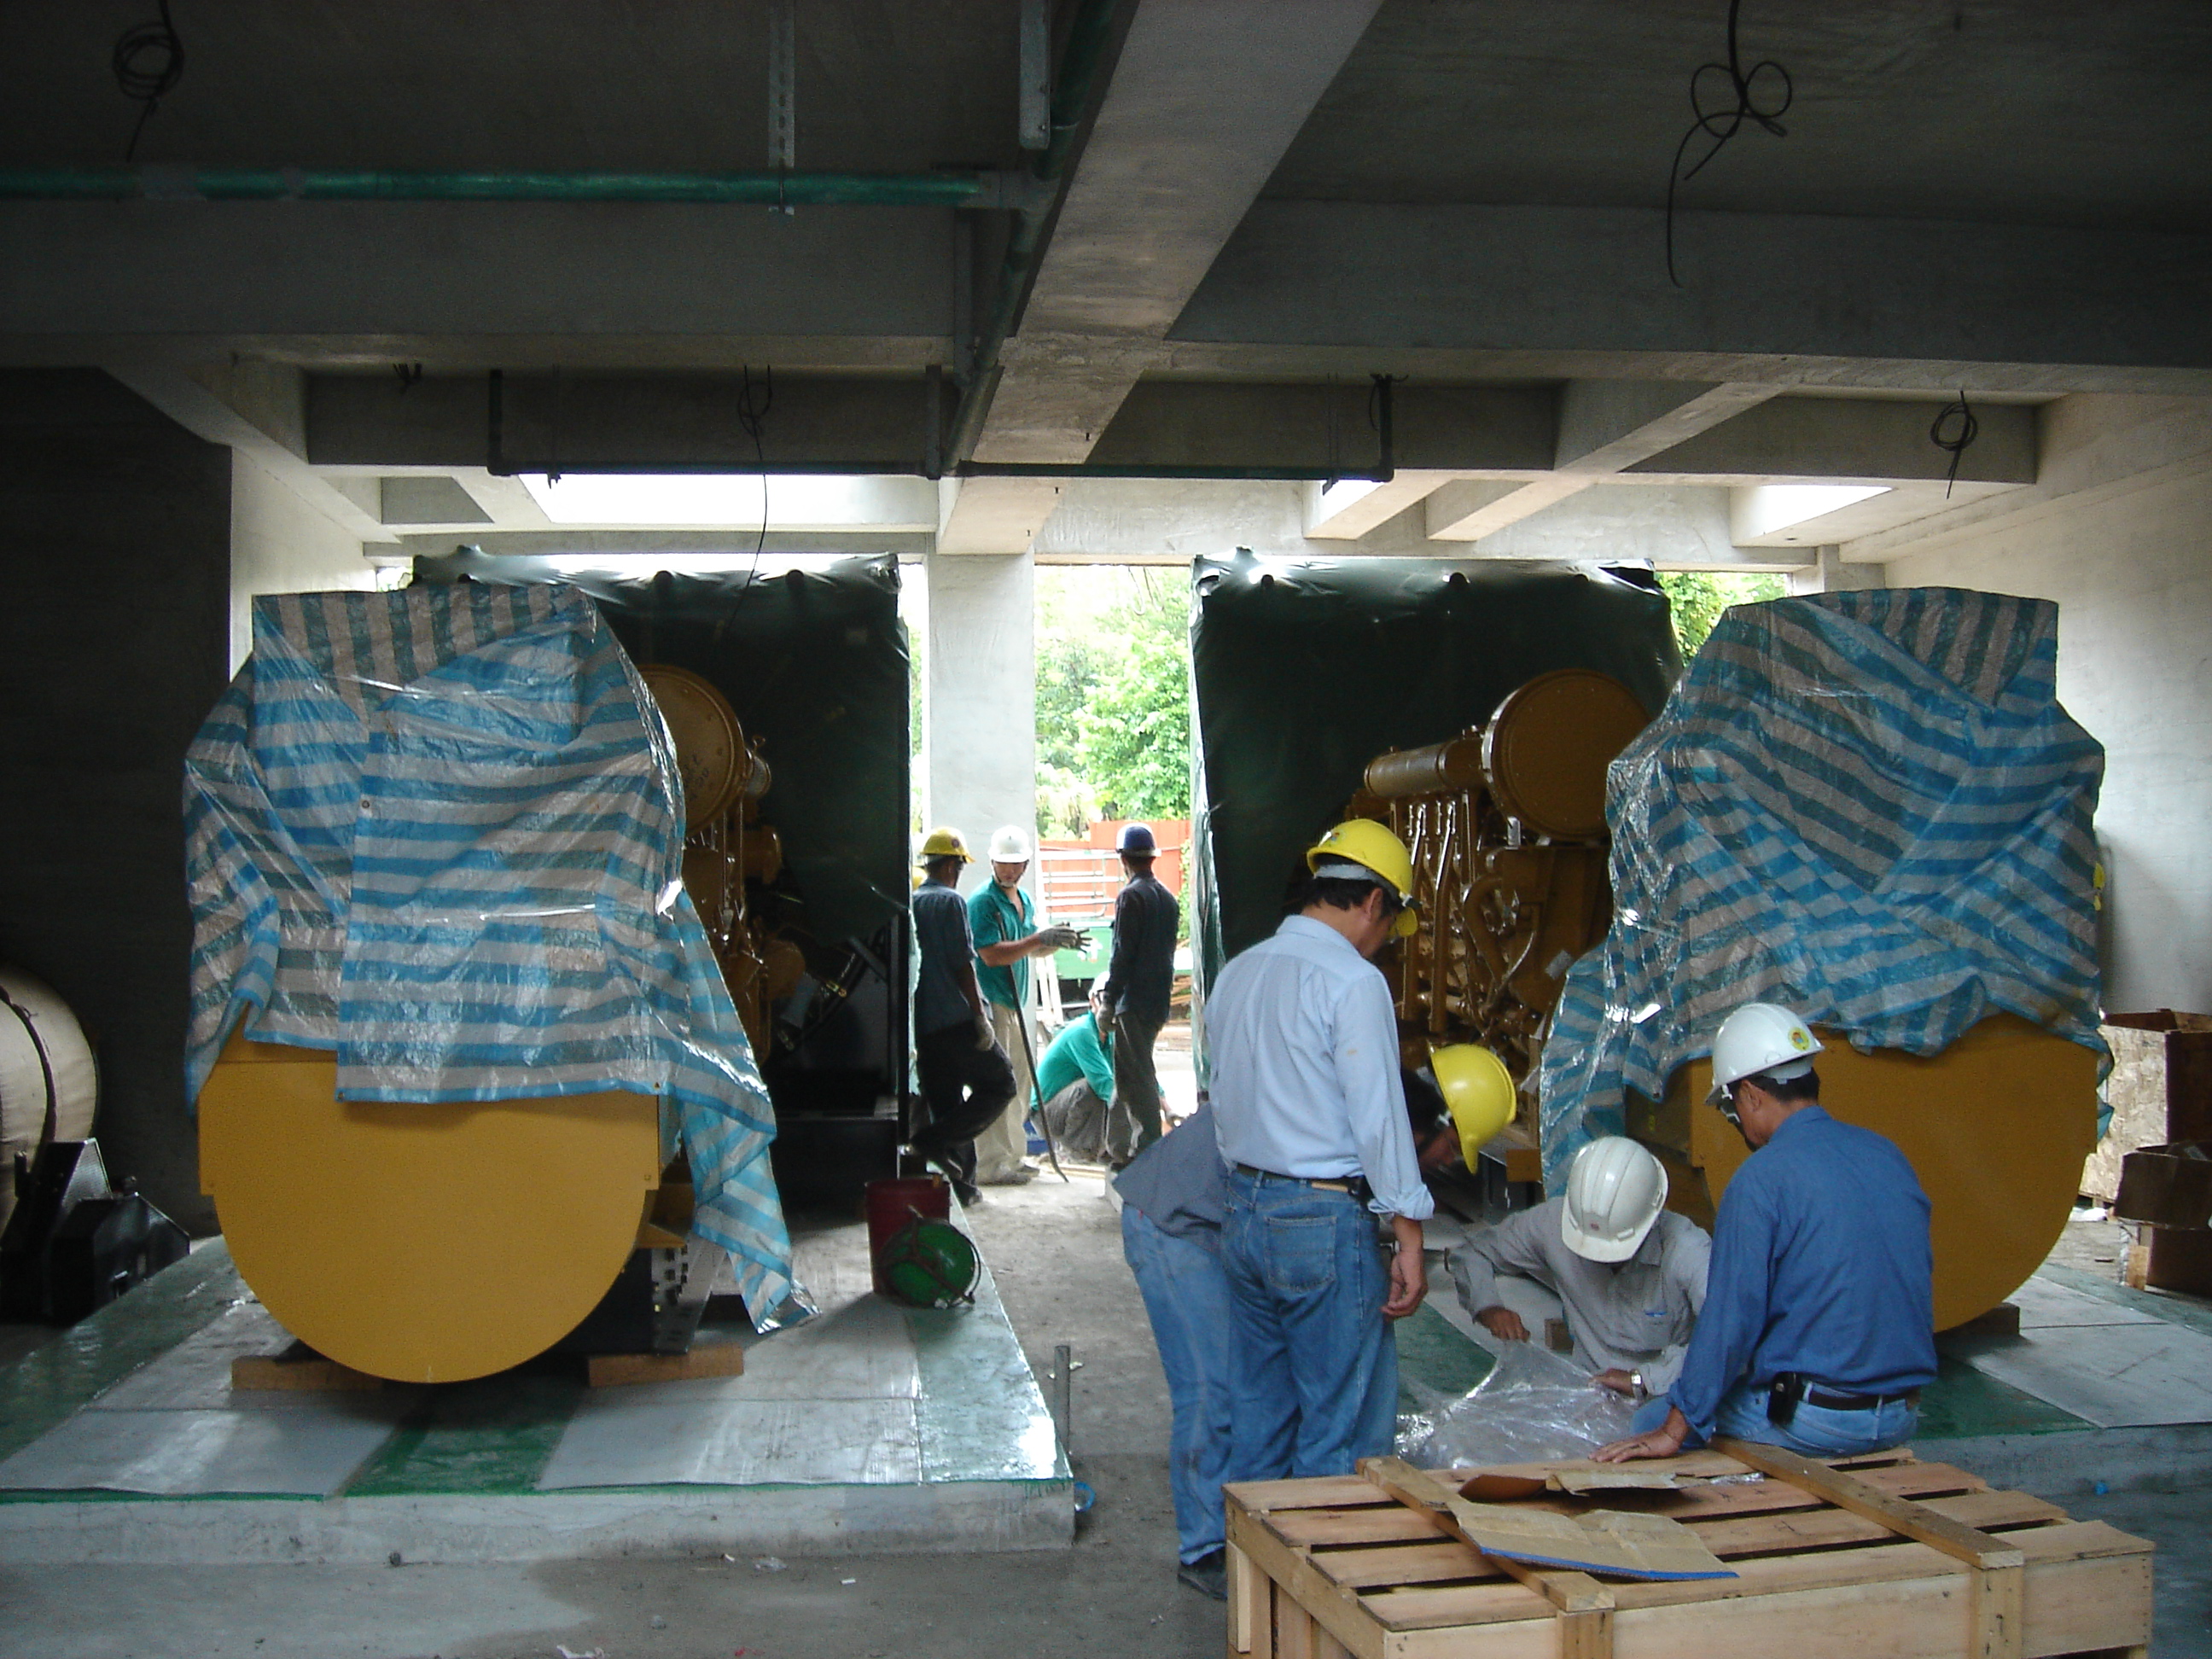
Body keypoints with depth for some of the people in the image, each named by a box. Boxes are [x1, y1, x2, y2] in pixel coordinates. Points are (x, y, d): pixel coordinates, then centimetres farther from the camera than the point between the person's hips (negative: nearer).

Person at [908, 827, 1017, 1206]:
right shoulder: (950, 901, -8)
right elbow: (962, 964, -14)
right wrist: (980, 1017, -11)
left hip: (921, 1025, 7)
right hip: (956, 1019, -7)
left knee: (946, 1103, 12)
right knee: (999, 1085, 3)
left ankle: (960, 1184, 11)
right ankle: (936, 1140, -10)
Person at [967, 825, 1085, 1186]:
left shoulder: (1024, 900, 15)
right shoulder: (982, 901, -12)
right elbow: (991, 954, -21)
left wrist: (1058, 942, 5)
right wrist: (1040, 939, -24)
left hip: (1014, 1002, 9)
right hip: (990, 1003, -9)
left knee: (1020, 1083, 14)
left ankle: (1012, 1157, 24)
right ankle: (990, 1166, -7)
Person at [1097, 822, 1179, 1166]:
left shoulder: (1131, 896, -12)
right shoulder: (1167, 898, 13)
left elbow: (1123, 953, -16)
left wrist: (1109, 1001, -13)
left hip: (1134, 1000, -8)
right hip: (1159, 1000, 8)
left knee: (1136, 1076, -5)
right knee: (1126, 1074, 16)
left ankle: (1147, 1148, -5)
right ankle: (1119, 1147, 21)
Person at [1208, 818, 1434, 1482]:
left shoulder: (1236, 973, 10)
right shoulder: (1352, 981, -13)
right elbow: (1379, 1119, -15)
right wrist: (1409, 1239, -10)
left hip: (1242, 1210, 8)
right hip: (1325, 1220, -8)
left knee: (1259, 1411, 15)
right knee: (1340, 1427, 1)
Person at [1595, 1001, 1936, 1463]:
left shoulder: (1762, 1178, -15)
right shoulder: (1888, 1155, 6)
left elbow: (1730, 1316, -17)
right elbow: (1922, 1279, 16)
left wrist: (1674, 1431, -10)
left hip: (1816, 1423, -7)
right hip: (1903, 1420, 8)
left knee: (1650, 1423, 9)